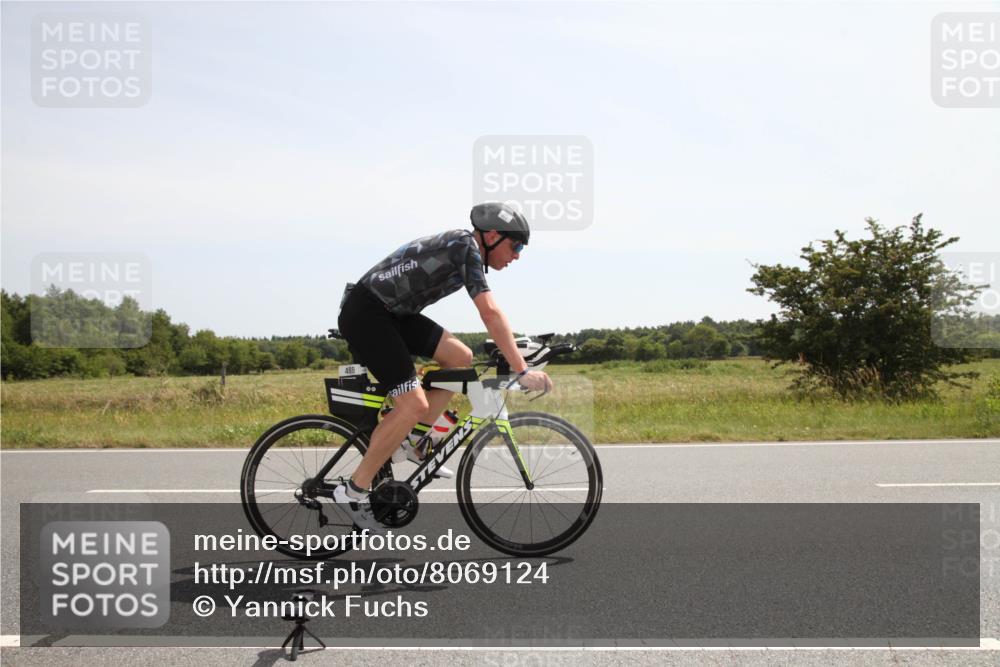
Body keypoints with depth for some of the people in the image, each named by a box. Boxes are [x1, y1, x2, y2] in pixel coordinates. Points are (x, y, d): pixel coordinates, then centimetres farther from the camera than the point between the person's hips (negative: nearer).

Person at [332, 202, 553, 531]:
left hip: (391, 313, 10)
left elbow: (489, 313, 24)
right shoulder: (466, 246, -14)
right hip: (364, 313, -10)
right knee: (414, 404, -16)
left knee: (461, 357, 4)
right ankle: (354, 491, -6)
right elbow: (490, 312, -23)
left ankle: (414, 439, 10)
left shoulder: (463, 248, 14)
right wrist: (522, 372, -24)